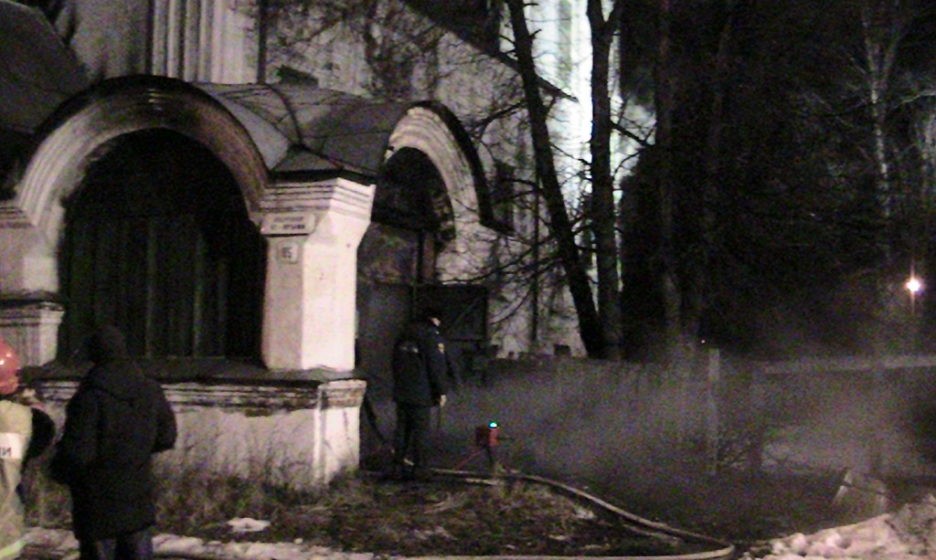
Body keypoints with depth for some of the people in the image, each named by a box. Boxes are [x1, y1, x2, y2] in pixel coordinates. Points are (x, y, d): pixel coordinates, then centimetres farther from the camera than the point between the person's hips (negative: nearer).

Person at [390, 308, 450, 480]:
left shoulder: (405, 334, 14)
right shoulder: (433, 336, -10)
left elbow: (396, 363, 19)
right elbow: (437, 367, -14)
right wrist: (441, 391, -8)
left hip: (401, 392, 7)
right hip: (421, 394, -7)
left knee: (402, 428, 11)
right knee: (420, 430, 0)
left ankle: (398, 465, 13)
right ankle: (417, 467, 1)